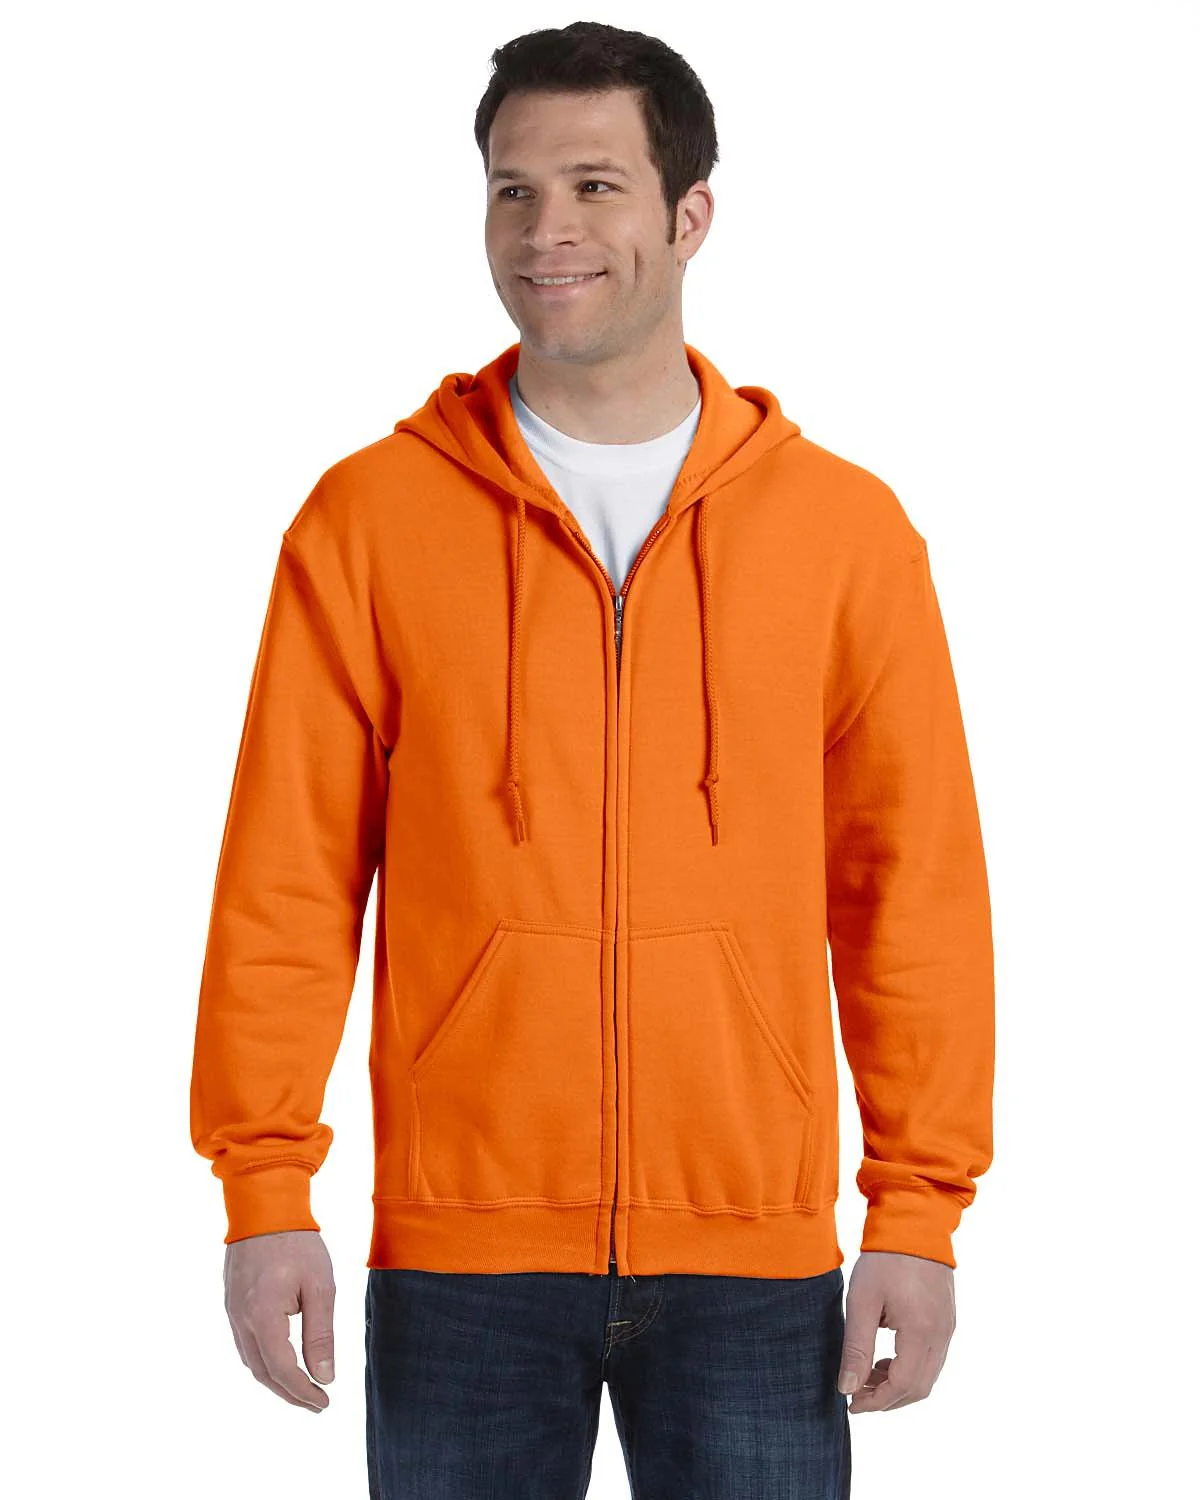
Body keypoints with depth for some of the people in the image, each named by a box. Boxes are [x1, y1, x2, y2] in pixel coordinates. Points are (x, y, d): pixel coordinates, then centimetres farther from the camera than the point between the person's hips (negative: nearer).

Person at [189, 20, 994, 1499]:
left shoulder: (845, 527, 5)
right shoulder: (371, 516, 3)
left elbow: (915, 888, 5)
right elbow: (285, 877, 2)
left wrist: (919, 1212, 0)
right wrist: (264, 1192, -4)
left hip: (753, 1260, 1)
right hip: (460, 1252, 0)